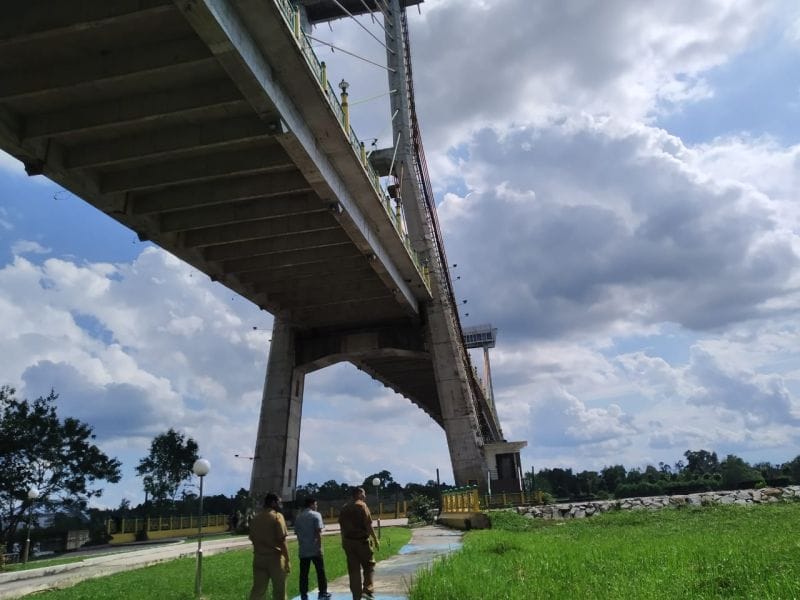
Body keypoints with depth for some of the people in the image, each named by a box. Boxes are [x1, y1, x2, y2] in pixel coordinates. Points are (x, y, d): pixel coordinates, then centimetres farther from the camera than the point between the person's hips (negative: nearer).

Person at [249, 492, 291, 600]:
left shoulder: (255, 518, 10)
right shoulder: (277, 516, -9)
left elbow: (252, 539, 11)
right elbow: (282, 541, -13)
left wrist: (259, 552, 18)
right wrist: (287, 560, -10)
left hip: (259, 558, 6)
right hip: (275, 558, -5)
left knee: (257, 590, 8)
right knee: (279, 591, 5)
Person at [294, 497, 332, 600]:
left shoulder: (298, 517, 9)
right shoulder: (316, 515, -8)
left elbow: (297, 532, 12)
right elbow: (318, 532, -15)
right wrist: (320, 546, -12)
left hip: (303, 550, 4)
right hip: (315, 549, -4)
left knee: (303, 574, 7)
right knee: (320, 571, 9)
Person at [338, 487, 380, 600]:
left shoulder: (344, 508, 11)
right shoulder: (362, 505, -10)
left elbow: (342, 526, 13)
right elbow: (368, 525, -13)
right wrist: (375, 539, -7)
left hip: (348, 541, 6)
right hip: (361, 541, -6)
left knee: (353, 570, 10)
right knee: (369, 565, 10)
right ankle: (367, 590, -1)